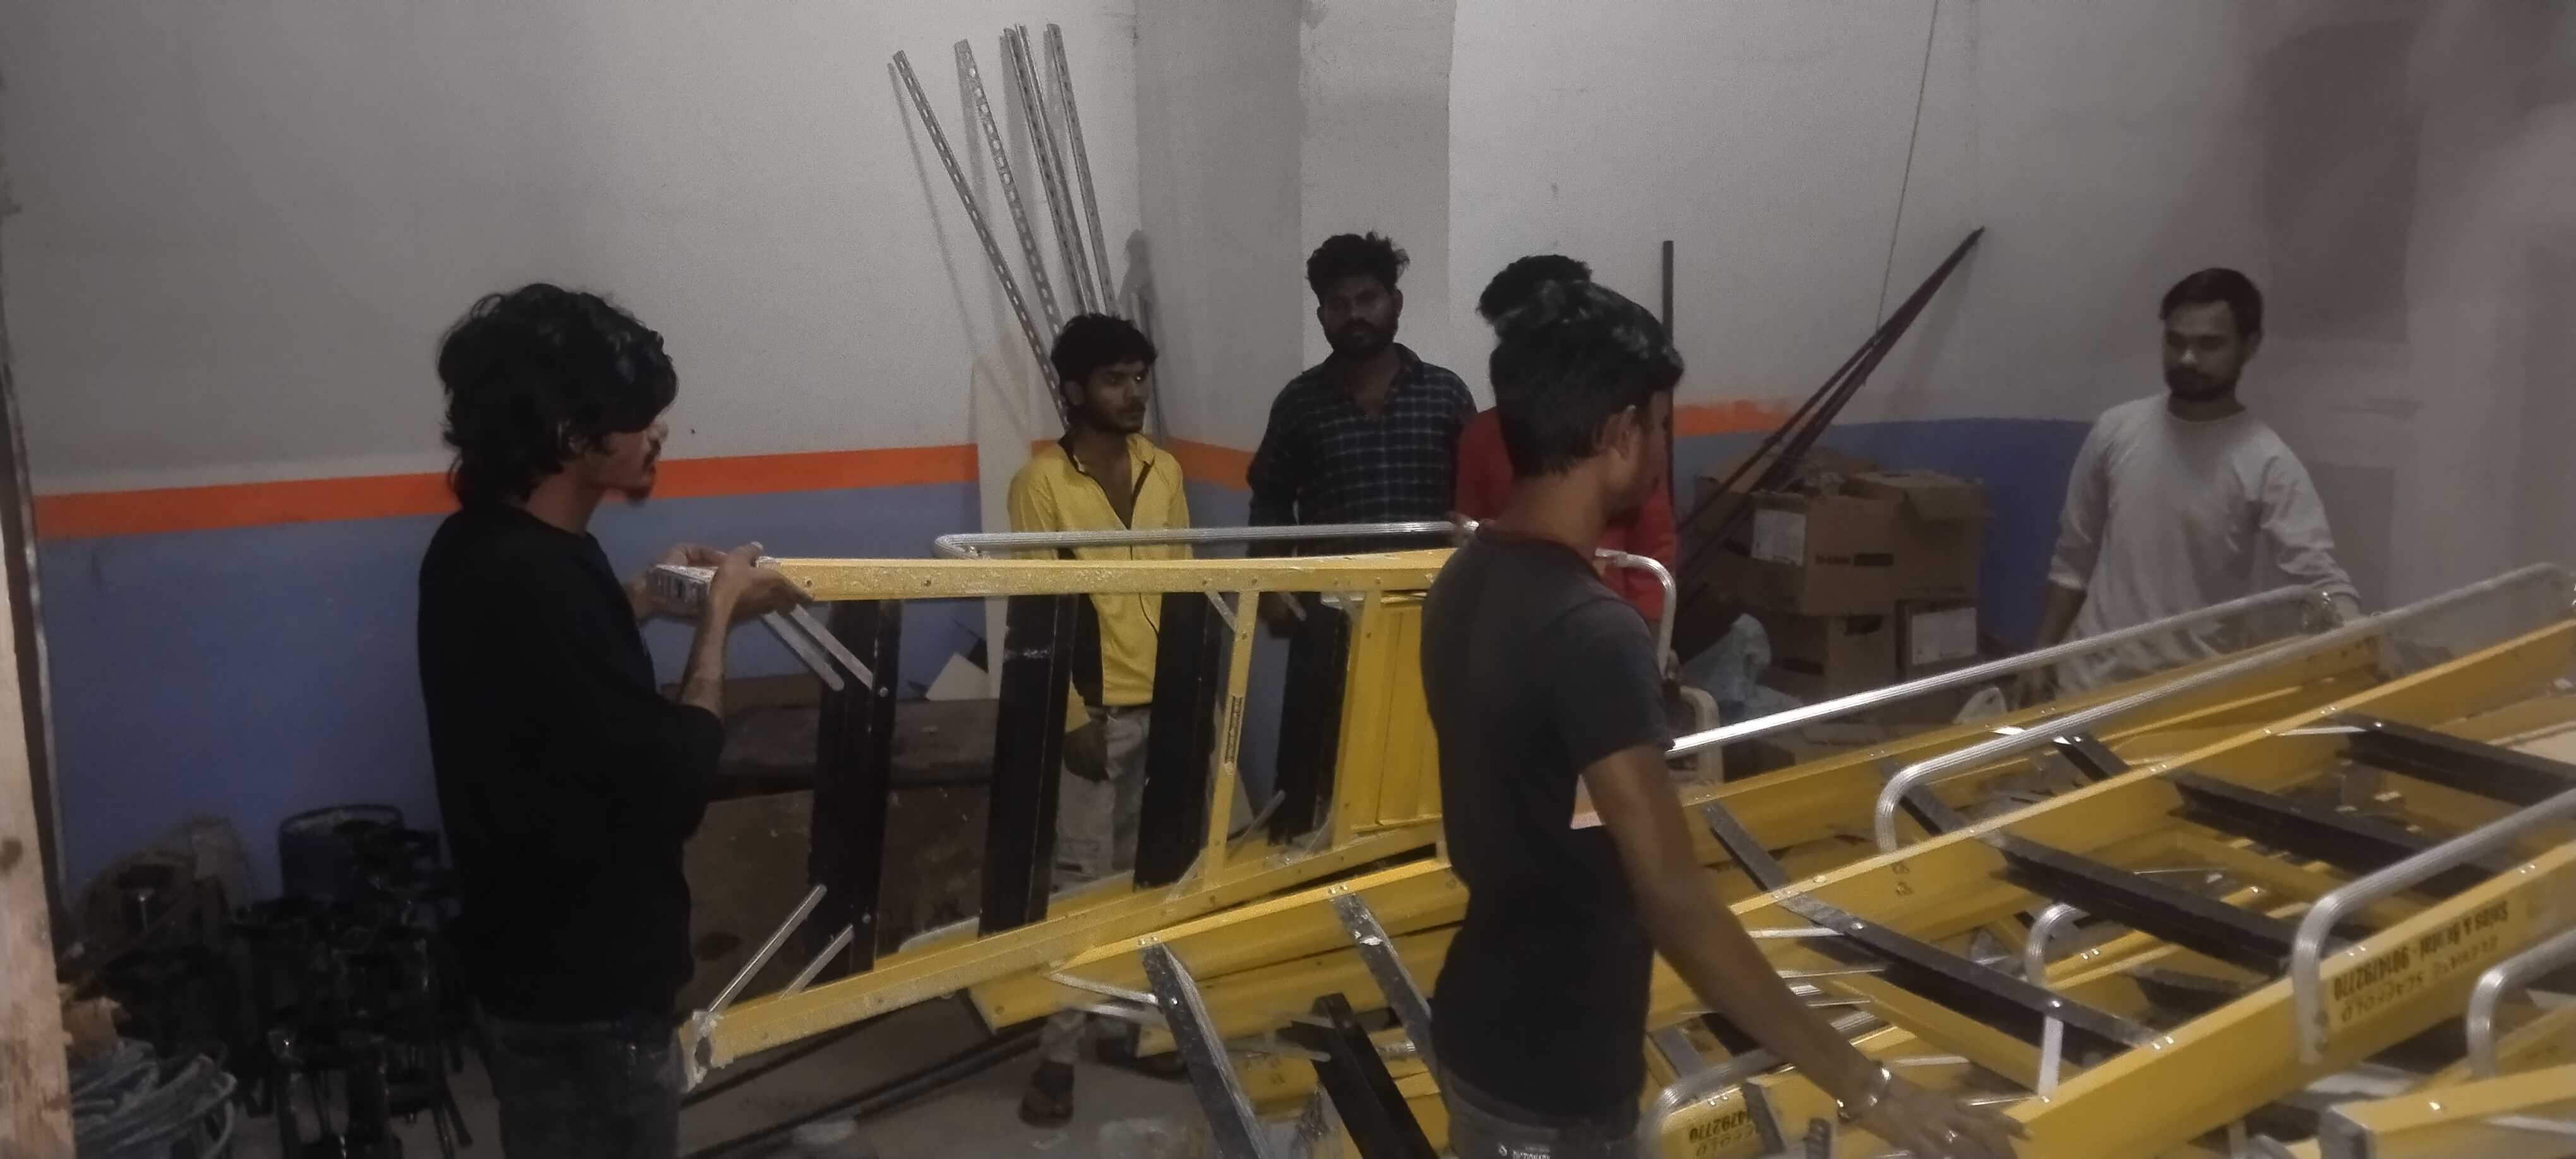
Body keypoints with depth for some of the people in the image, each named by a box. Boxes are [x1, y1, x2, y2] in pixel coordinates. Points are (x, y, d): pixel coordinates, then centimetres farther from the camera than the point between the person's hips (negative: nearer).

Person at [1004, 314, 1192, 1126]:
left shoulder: (1164, 471, 7)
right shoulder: (1041, 482, -9)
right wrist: (1072, 717, -14)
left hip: (1163, 706, 5)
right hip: (1092, 713, -4)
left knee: (1142, 876, 14)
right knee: (1081, 882, -1)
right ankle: (1059, 1054, 8)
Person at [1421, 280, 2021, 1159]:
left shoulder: (1465, 582, 0)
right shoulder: (1591, 632, -29)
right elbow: (1674, 900, -31)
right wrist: (1865, 1088, -27)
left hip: (1481, 1029, 9)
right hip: (1553, 1081, -8)